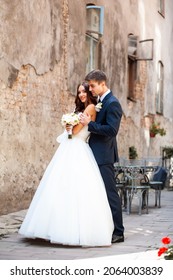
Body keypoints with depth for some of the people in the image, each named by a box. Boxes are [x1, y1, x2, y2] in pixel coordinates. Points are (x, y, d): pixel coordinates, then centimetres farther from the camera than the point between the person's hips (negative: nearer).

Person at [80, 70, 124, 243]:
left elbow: (112, 130, -22)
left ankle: (118, 233, 1)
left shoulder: (112, 103, -14)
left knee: (110, 193, -5)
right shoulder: (100, 102, 15)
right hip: (96, 154, 10)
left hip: (104, 156, -10)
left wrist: (89, 123, -19)